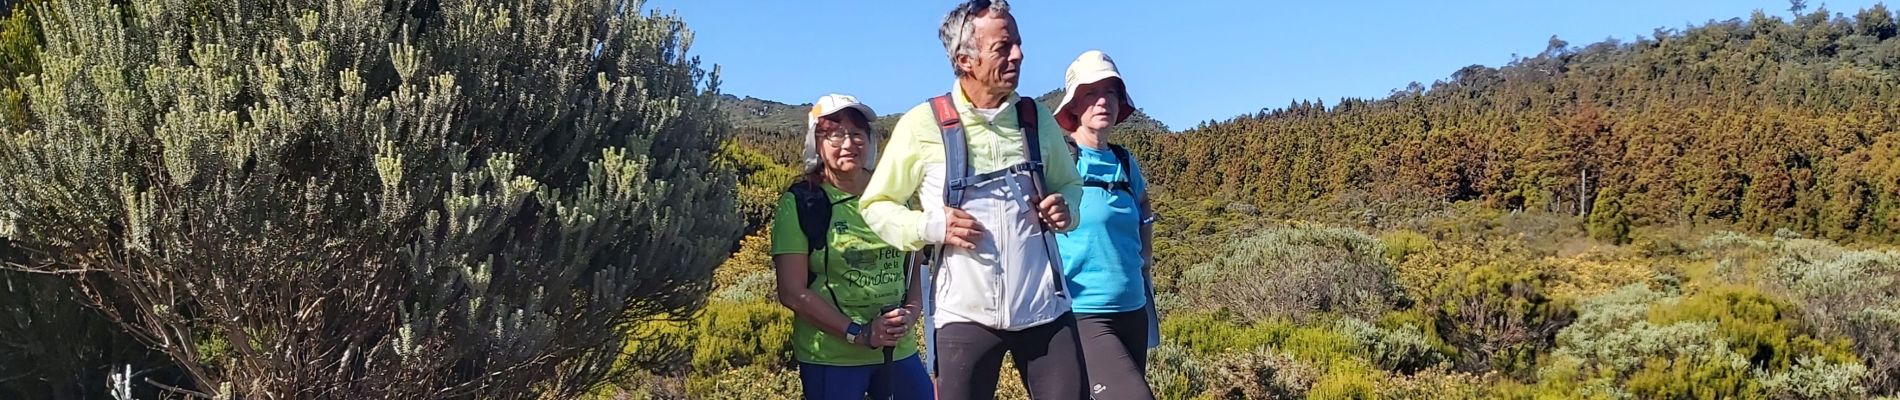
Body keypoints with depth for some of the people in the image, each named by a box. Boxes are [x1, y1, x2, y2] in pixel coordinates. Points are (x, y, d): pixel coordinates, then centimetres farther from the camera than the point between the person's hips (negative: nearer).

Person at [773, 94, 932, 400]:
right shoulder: (801, 203, -6)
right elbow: (792, 292, -9)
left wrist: (911, 311, -6)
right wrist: (858, 333, -15)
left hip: (899, 350, 4)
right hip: (830, 358, -3)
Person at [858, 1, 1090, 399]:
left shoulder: (1036, 118, 6)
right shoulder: (923, 124, -5)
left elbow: (1070, 183, 21)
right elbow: (876, 205, 3)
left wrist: (1064, 207, -2)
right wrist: (931, 226, -14)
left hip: (1045, 309, 3)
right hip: (965, 315, -3)